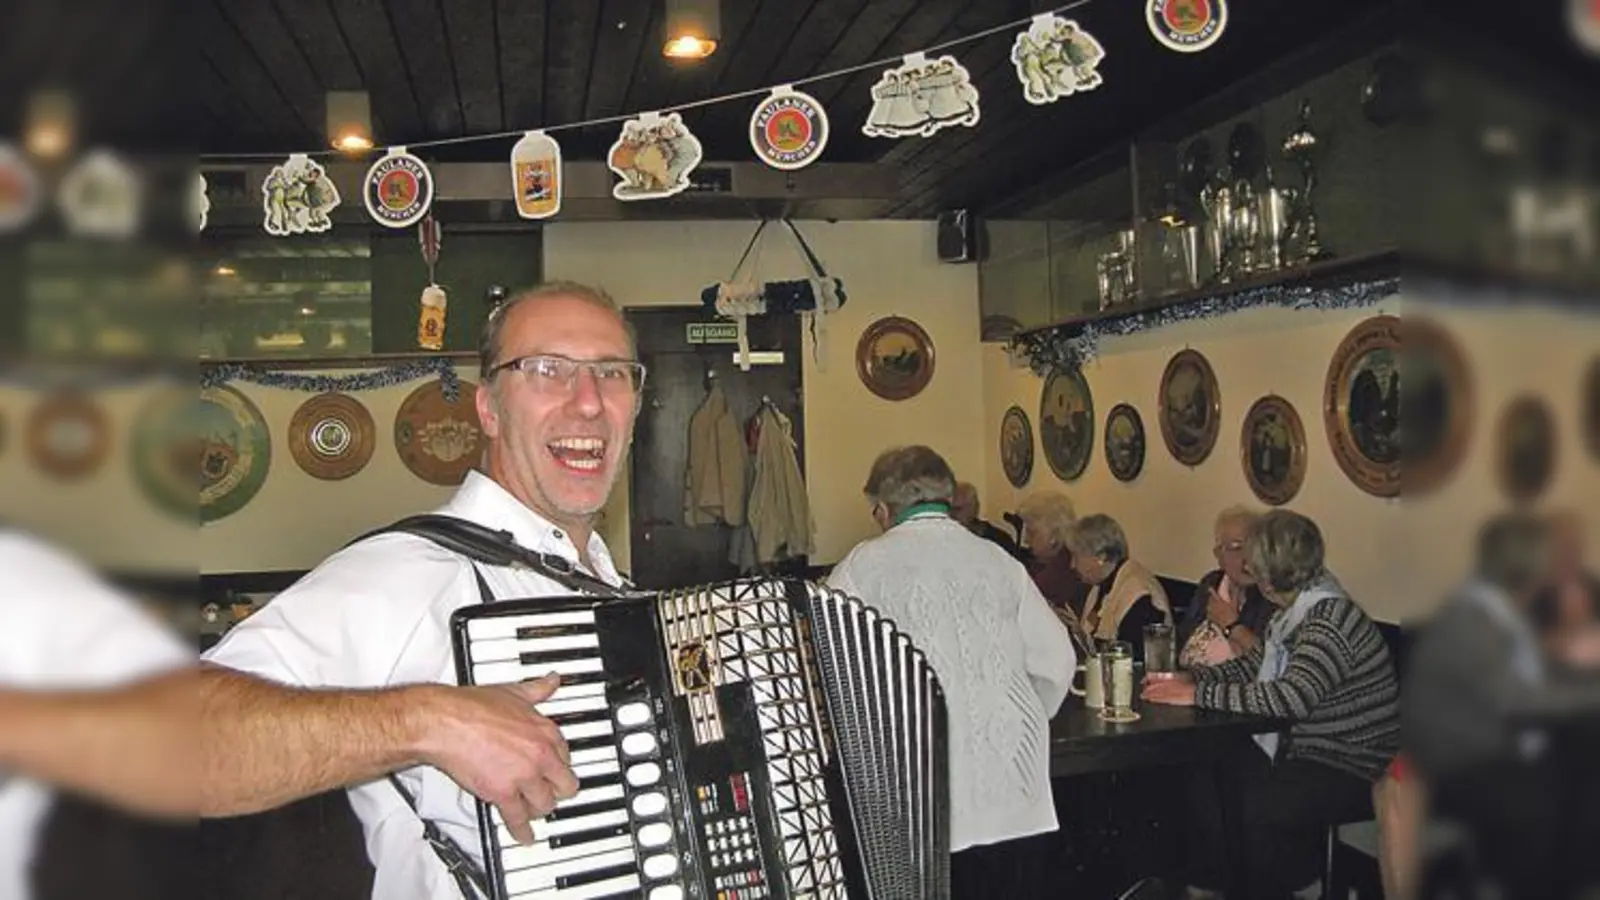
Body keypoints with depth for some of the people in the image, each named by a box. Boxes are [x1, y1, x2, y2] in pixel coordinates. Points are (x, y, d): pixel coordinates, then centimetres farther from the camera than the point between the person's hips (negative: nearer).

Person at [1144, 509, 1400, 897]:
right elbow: (1252, 665, 15)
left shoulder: (1331, 620, -23)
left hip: (1353, 771, -9)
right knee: (1206, 780, -3)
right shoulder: (1295, 611, 6)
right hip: (1306, 752, 9)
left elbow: (1290, 697, -35)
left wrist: (1198, 694, -29)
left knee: (1260, 804, -26)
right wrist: (1190, 677, -1)